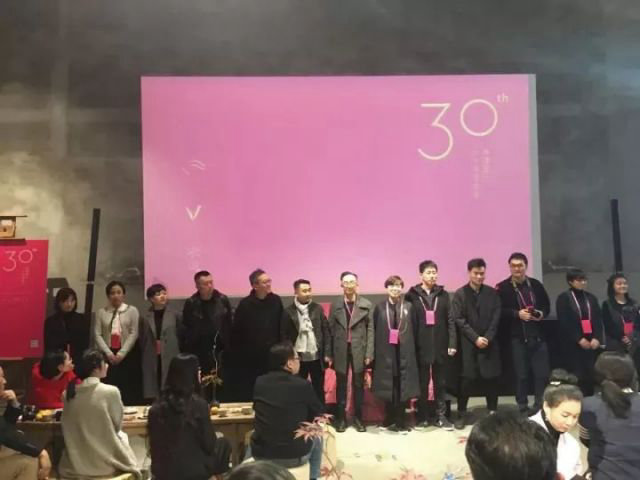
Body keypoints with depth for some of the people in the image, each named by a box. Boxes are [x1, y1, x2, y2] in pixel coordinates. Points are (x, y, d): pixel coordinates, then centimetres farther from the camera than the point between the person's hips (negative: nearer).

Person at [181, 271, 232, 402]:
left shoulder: (222, 300, 1)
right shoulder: (191, 303, -1)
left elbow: (229, 325, 4)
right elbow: (185, 329, 1)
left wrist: (228, 346, -1)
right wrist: (186, 351, -2)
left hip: (220, 351, 1)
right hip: (198, 352, 0)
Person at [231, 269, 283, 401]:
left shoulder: (276, 301, 1)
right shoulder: (245, 304, -8)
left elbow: (281, 326, 7)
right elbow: (236, 332, -5)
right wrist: (237, 353, -5)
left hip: (272, 356, 3)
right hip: (249, 357, -3)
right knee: (246, 394, 3)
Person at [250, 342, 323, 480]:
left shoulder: (260, 382, -3)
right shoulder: (303, 385, -13)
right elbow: (318, 414, 2)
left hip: (261, 455, 3)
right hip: (295, 456, -2)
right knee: (316, 439, 28)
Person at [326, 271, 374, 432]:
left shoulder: (366, 305, 0)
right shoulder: (335, 306, 4)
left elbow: (370, 330, -2)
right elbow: (330, 330, 3)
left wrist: (369, 353, -8)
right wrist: (329, 353, -1)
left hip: (359, 350, -1)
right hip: (341, 350, 1)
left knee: (358, 385, 7)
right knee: (341, 386, 8)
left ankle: (358, 418, 19)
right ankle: (341, 418, 18)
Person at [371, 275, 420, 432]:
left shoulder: (408, 307, 5)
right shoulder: (380, 307, 5)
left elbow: (414, 329, 3)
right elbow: (374, 330, 4)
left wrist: (412, 349, -3)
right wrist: (375, 351, -1)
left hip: (404, 352, 0)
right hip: (385, 352, 0)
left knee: (403, 386, 0)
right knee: (388, 386, 4)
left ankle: (400, 421, 9)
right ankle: (390, 418, 17)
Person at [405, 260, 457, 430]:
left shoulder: (443, 295, 6)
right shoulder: (412, 295, -2)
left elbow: (450, 320, 3)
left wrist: (452, 343, -4)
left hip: (440, 346, 2)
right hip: (421, 347, -2)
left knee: (440, 382, 9)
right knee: (422, 383, 8)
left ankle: (441, 416, 18)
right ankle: (422, 416, 18)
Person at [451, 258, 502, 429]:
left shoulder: (492, 293, 9)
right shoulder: (460, 294, 1)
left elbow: (496, 318, 3)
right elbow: (459, 320, -5)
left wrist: (487, 338, -9)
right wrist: (476, 338, -11)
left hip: (489, 343, 2)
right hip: (468, 343, -2)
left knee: (491, 378, 2)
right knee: (467, 379, -4)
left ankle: (493, 412, 14)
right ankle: (462, 413, 6)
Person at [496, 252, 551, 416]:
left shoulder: (536, 284, 9)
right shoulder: (503, 287, -2)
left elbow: (546, 305, 15)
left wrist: (542, 313, -5)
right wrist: (517, 314, -18)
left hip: (538, 335, 3)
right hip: (517, 337, -3)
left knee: (542, 373, 4)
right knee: (521, 374, 4)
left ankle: (541, 406, 17)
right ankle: (523, 407, 15)